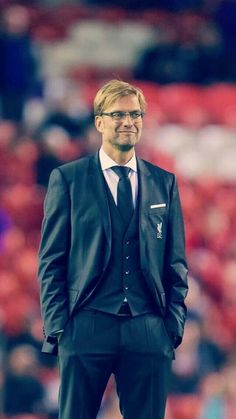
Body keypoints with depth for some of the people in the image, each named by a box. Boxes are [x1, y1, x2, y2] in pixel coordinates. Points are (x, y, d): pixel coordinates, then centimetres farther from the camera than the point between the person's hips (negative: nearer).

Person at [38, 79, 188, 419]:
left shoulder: (164, 183, 13)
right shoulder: (67, 179, 5)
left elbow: (176, 263, 14)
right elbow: (51, 261, 3)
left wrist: (174, 324, 4)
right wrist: (57, 327, -5)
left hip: (149, 331, 2)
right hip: (87, 328, -2)